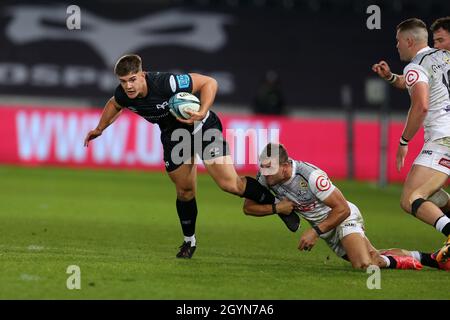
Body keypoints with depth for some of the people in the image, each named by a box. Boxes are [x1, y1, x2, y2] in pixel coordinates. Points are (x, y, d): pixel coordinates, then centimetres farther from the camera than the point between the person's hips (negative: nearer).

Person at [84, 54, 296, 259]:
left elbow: (209, 82, -27)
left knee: (229, 184, -15)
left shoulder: (165, 83, -35)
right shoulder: (123, 94, -16)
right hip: (173, 136, 5)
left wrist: (202, 113, -39)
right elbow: (114, 105, 11)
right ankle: (189, 241, 32)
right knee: (184, 191, 10)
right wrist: (99, 129, 21)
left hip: (203, 128, -5)